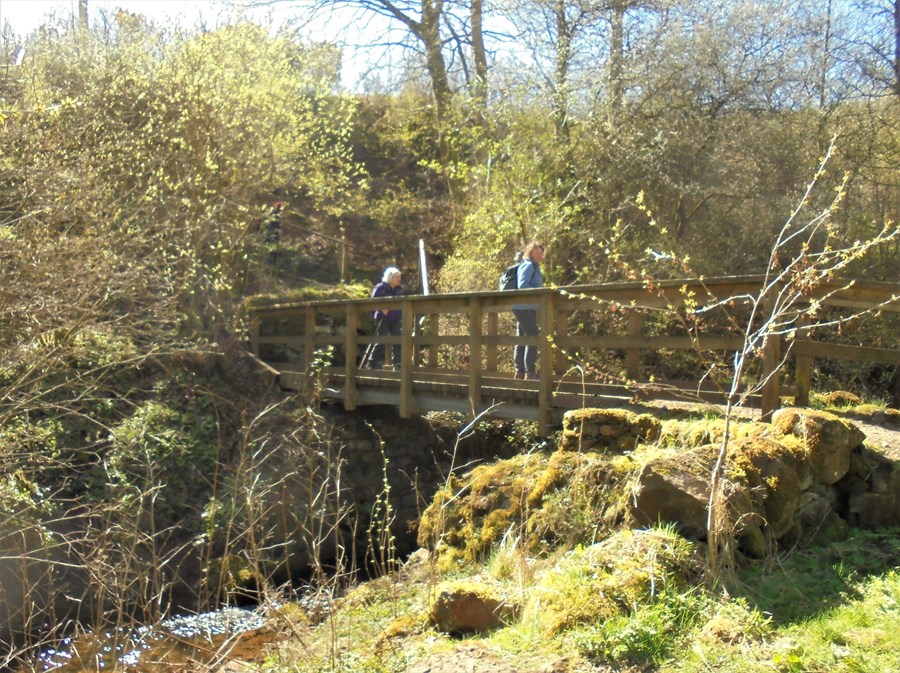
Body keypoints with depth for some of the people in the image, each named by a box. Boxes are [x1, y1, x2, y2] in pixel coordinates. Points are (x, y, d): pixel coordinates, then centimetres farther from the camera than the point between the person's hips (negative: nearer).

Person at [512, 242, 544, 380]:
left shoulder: (535, 267, 20)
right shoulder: (528, 265, -9)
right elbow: (522, 286, -19)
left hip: (527, 308, 10)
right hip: (525, 307, -10)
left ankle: (520, 372, 13)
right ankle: (530, 372, -9)